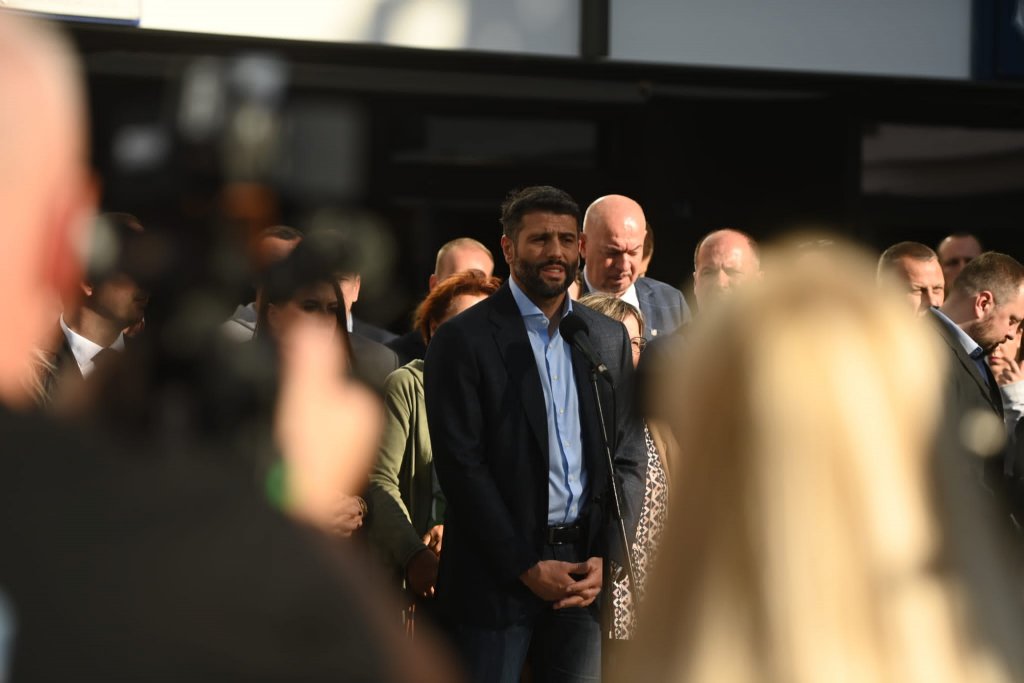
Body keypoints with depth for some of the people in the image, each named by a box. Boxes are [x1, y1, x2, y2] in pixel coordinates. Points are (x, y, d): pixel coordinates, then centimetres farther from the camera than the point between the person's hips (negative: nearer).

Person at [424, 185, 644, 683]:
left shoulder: (608, 337, 11)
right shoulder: (463, 339, -5)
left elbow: (628, 455, 10)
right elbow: (461, 466, -10)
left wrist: (605, 557, -3)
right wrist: (528, 568, -12)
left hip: (584, 571, 4)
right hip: (497, 575, -4)